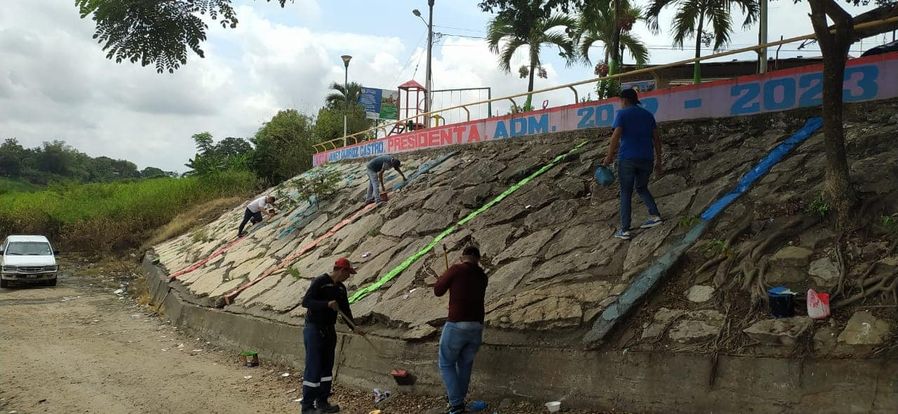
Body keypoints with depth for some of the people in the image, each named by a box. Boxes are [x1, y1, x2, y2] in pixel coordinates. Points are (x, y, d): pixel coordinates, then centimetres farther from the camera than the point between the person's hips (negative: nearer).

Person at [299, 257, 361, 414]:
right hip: (314, 330, -8)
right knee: (313, 368, -8)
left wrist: (353, 327, -1)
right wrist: (327, 304, -32)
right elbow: (305, 301, -22)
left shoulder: (341, 288, 10)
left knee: (327, 367, 11)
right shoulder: (320, 282, -14)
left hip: (329, 331, 8)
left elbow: (345, 310, 13)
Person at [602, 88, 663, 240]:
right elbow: (657, 138, 11)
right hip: (646, 158, 4)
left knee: (626, 193, 3)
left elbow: (616, 136, -13)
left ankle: (625, 229, 0)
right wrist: (658, 160, 15)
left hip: (627, 158, -4)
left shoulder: (622, 114, -1)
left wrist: (609, 156, -6)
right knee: (642, 188, 22)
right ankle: (655, 215, 3)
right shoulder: (648, 114, 13)